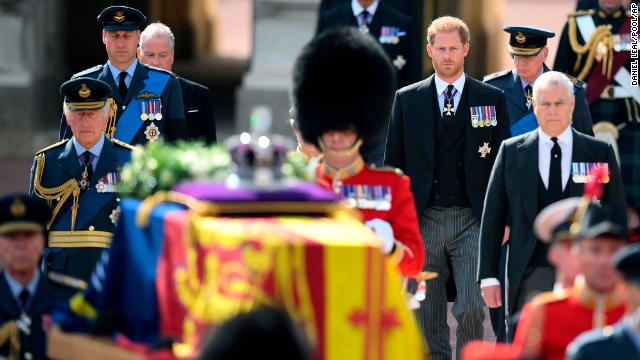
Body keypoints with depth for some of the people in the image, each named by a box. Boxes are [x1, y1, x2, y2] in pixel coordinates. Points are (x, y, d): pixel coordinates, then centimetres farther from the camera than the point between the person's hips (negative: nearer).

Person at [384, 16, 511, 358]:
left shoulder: (491, 98, 4)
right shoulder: (407, 99, 7)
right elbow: (393, 162, 9)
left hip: (474, 219, -2)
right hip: (423, 219, 2)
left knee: (471, 309, -12)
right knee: (428, 317, 6)